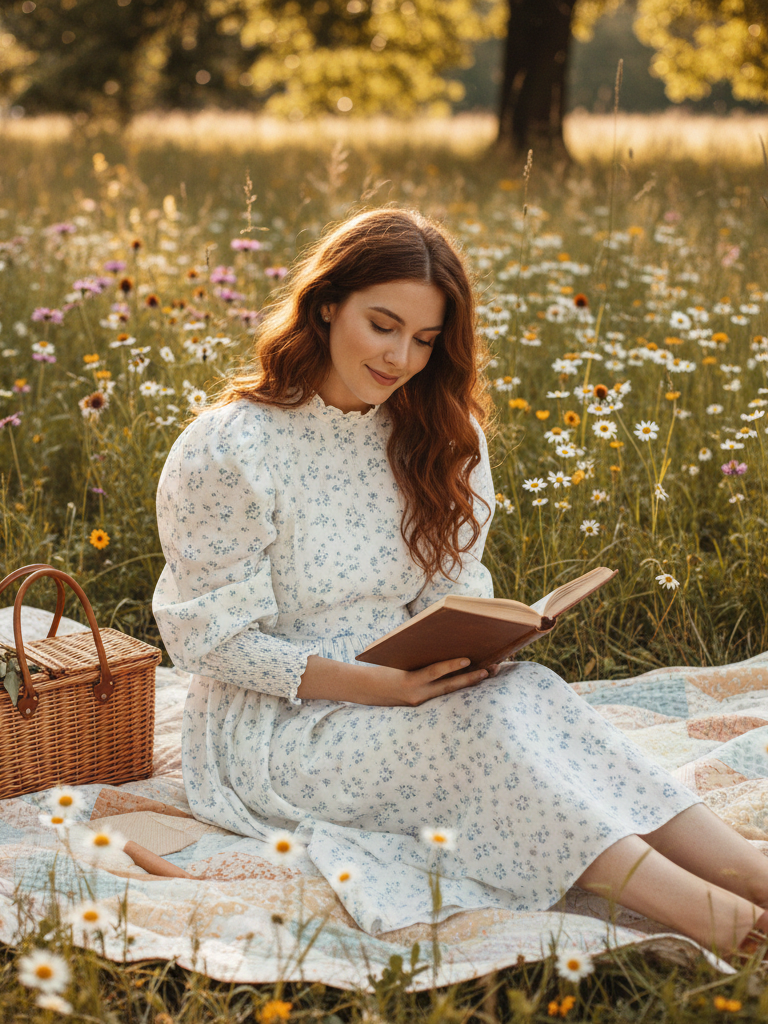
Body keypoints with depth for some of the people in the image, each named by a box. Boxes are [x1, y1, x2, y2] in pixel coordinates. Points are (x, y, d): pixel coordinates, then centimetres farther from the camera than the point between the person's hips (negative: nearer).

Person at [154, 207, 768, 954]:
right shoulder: (227, 451, -13)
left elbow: (455, 585, 9)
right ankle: (688, 909, -43)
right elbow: (210, 637, -13)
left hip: (398, 700, 5)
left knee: (527, 692, -27)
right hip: (271, 726, -5)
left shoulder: (432, 436, 6)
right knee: (486, 717, -31)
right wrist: (363, 684, -24)